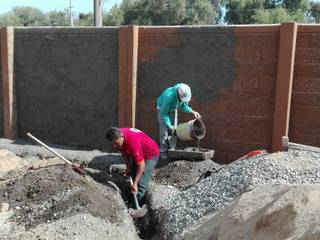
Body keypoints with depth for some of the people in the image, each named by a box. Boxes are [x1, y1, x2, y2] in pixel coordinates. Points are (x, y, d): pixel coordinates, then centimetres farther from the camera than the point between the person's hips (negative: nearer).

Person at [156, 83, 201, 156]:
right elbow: (164, 113, -32)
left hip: (173, 109, 5)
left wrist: (193, 112, -25)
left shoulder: (185, 94, -26)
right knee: (164, 131, -10)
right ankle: (163, 151, -1)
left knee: (174, 130, -1)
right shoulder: (169, 96, -43)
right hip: (162, 109, -5)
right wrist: (169, 126, -34)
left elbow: (184, 106, -8)